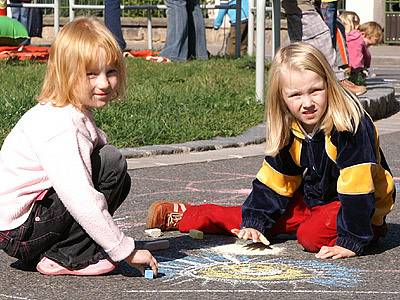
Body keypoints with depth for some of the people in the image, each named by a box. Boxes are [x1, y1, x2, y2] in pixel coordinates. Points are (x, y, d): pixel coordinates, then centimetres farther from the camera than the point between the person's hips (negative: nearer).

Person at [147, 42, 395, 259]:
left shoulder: (350, 125, -32)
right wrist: (254, 222, -8)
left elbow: (357, 186, -34)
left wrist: (351, 241, -35)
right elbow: (274, 180, 1)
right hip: (314, 198, 7)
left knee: (312, 236, -30)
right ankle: (183, 217, 14)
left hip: (364, 206, -7)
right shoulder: (290, 131, -7)